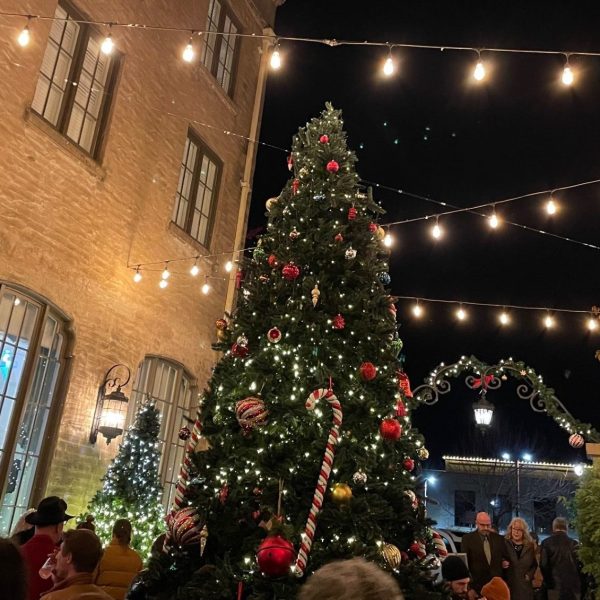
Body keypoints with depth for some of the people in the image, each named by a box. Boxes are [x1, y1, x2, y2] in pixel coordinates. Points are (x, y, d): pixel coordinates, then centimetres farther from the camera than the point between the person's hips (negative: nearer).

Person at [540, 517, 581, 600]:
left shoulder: (546, 543, -5)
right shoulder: (574, 543, -2)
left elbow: (543, 564, -8)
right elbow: (579, 564, -2)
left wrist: (548, 581, 8)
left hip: (555, 584, -1)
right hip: (573, 585, 1)